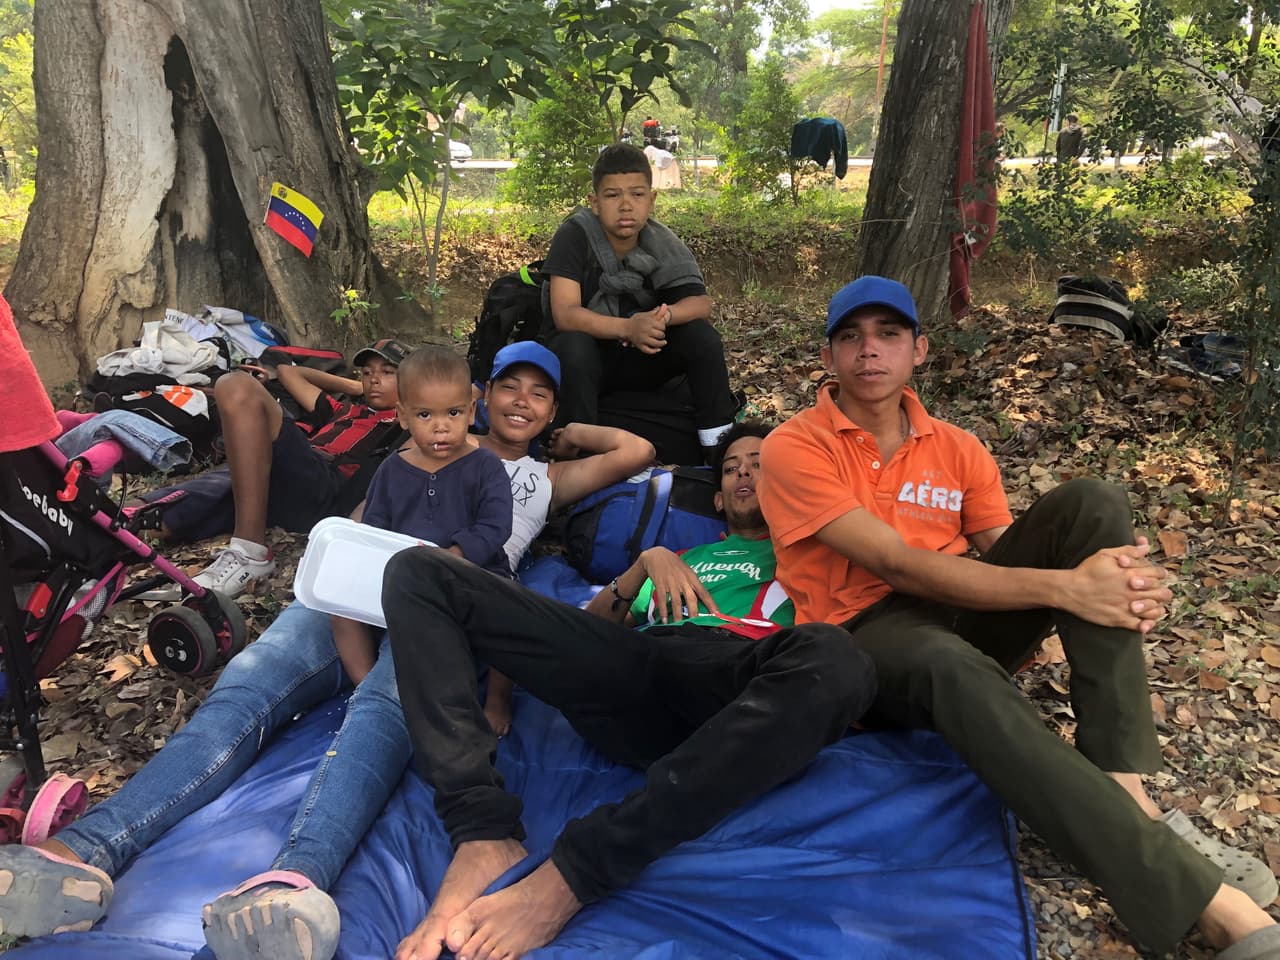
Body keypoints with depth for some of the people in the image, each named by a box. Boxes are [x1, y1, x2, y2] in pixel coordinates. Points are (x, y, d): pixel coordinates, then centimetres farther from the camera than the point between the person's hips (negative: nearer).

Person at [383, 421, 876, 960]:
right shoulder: (679, 560, 38)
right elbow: (592, 628, 26)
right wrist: (647, 561, 12)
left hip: (740, 683, -3)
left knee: (833, 658, -41)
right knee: (418, 572, -7)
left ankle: (568, 877, -37)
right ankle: (485, 837, -25)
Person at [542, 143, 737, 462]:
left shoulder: (662, 244, -8)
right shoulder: (575, 235, -18)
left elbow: (700, 302, -15)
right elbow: (564, 314, -27)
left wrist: (664, 315, -38)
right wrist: (627, 328, -41)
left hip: (641, 362, 3)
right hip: (588, 353, -3)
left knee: (701, 336, -19)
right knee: (573, 347, -35)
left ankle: (719, 444, -10)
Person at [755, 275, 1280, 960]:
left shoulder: (956, 450, 12)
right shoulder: (795, 448, -7)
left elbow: (1005, 553, 4)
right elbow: (896, 565, -18)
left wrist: (1121, 583, -20)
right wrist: (1063, 588, -26)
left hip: (970, 618, 6)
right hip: (867, 635, -5)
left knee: (1089, 503, -15)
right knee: (953, 665, -41)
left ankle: (1125, 789, -25)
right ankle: (1204, 899, -40)